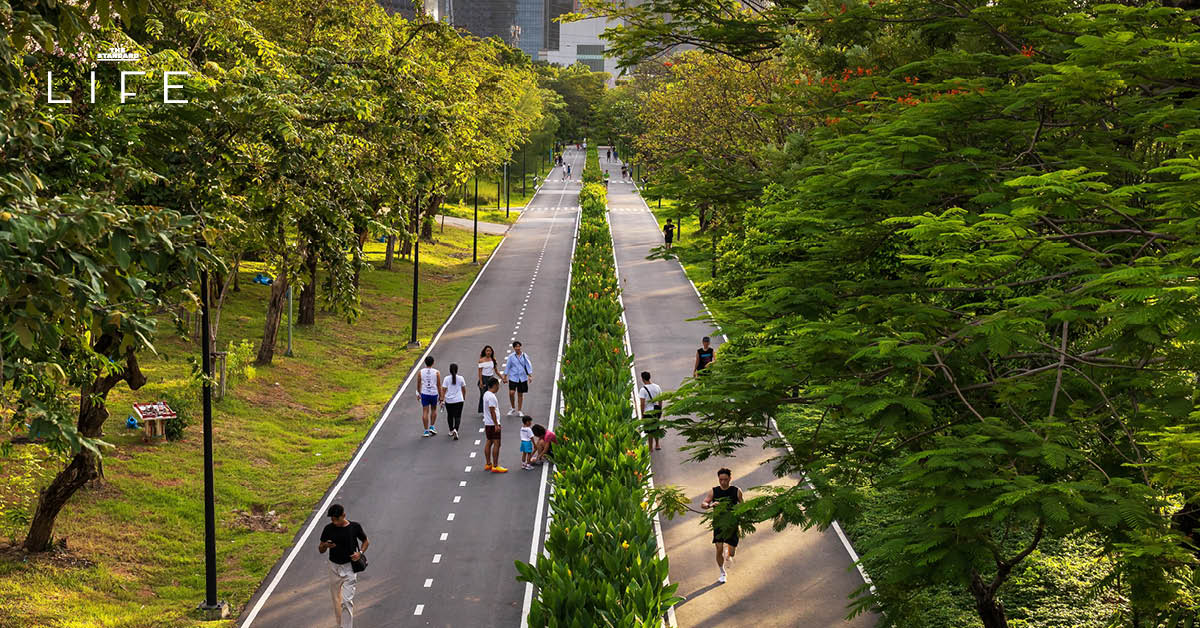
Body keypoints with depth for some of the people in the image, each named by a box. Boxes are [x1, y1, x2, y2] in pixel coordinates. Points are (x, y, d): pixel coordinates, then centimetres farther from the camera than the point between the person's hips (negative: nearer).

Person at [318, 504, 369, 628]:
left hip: (349, 567, -3)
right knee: (336, 600, 13)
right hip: (334, 567, 3)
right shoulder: (329, 529, -2)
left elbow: (366, 541, 9)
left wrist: (360, 553, -10)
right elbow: (320, 550, 4)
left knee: (347, 600, -12)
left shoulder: (354, 527, -7)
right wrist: (325, 546, -20)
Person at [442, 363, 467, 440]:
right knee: (457, 416, 1)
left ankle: (451, 431, 27)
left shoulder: (446, 379, -5)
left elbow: (443, 390, -7)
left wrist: (442, 399, -2)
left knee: (450, 416, 18)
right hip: (459, 400, -1)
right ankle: (455, 429, -21)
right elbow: (464, 390, 10)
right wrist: (464, 398, 26)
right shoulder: (461, 378, -1)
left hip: (449, 401, 1)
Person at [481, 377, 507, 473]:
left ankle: (488, 464, 22)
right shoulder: (491, 397, -20)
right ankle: (495, 467, -8)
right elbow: (492, 412, -22)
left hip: (487, 423, 10)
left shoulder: (486, 394, 10)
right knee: (496, 444, -7)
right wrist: (496, 425, -20)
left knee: (488, 443, 15)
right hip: (493, 424, -10)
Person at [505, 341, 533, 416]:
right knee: (511, 393, -13)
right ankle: (512, 408, 10)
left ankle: (519, 411, 18)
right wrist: (505, 377, 4)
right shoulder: (511, 356, -2)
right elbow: (507, 366, 3)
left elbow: (528, 366, 3)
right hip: (513, 378, -1)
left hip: (522, 378, 1)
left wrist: (530, 376, -6)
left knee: (520, 394, 7)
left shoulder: (524, 356, 1)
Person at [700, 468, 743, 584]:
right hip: (718, 523, 1)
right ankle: (722, 573, 18)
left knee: (731, 552, -1)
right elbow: (703, 504, -8)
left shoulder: (736, 491, -5)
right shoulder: (713, 491, -3)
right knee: (719, 550, -3)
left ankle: (728, 555, 38)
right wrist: (710, 505, -30)